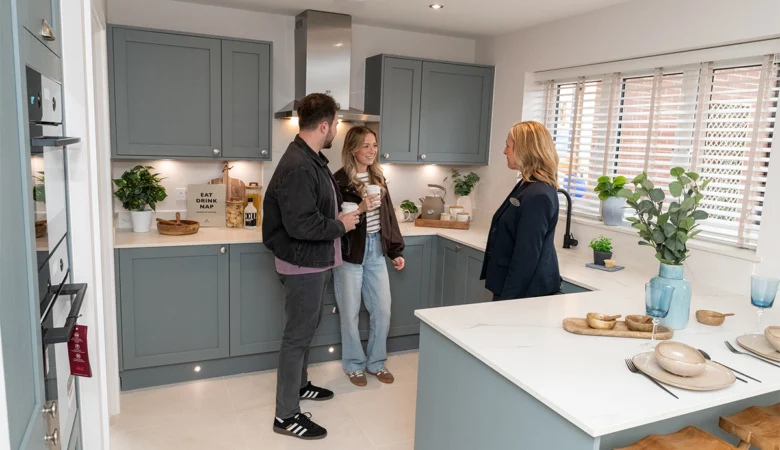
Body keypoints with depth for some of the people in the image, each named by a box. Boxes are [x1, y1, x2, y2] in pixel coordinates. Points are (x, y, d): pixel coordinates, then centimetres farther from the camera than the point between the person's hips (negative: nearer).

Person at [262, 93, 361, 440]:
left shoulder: (312, 159, 9)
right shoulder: (298, 166, -25)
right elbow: (301, 225, -30)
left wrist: (343, 215, 6)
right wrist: (341, 226, -17)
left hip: (315, 262, 10)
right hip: (303, 265, -10)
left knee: (306, 329, 23)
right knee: (298, 336, 1)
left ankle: (299, 385, 43)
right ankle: (286, 415, 15)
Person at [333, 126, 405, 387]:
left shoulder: (378, 178, 8)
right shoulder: (340, 180, -11)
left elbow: (388, 216, 13)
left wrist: (396, 250, 11)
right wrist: (359, 209, -26)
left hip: (376, 250, 6)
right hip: (350, 253, -5)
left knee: (383, 310, 9)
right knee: (350, 313, 7)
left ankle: (376, 362, 28)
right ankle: (354, 365, 26)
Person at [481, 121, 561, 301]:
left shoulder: (537, 196, -22)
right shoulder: (527, 186, 9)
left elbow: (526, 257, -23)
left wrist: (507, 298, -19)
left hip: (525, 293, -9)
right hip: (514, 287, 9)